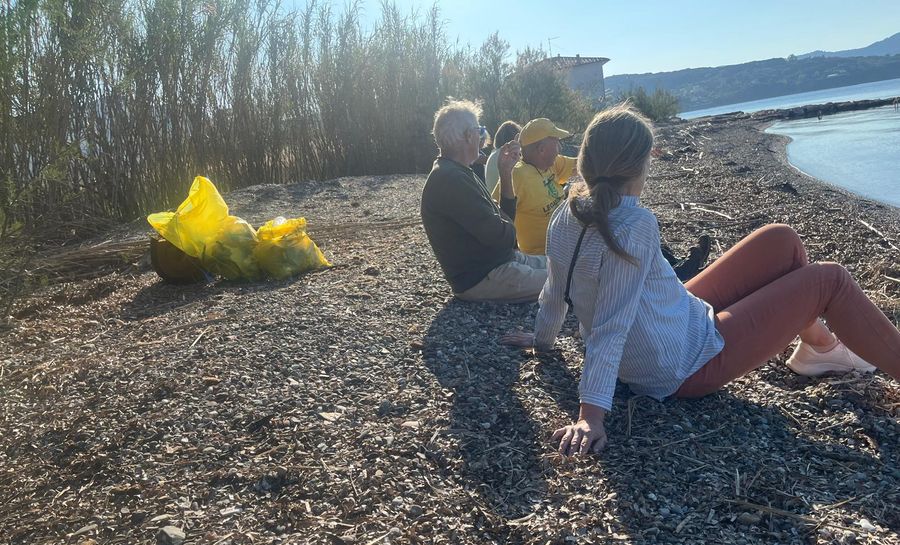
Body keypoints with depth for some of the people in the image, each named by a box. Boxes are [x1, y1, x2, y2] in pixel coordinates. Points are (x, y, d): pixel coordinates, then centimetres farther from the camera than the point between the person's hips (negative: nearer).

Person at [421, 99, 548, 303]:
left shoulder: (458, 174, 13)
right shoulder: (449, 180, -22)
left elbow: (505, 217, 16)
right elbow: (500, 236, -24)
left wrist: (506, 173, 6)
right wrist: (509, 230, 0)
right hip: (481, 278, -11)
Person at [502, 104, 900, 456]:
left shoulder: (566, 217, -6)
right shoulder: (634, 225, -30)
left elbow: (557, 289, 6)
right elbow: (610, 327, -33)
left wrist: (542, 338, 22)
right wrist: (591, 415, -32)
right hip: (688, 364, -9)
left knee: (781, 240, 14)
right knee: (828, 279, 1)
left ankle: (820, 347, 33)